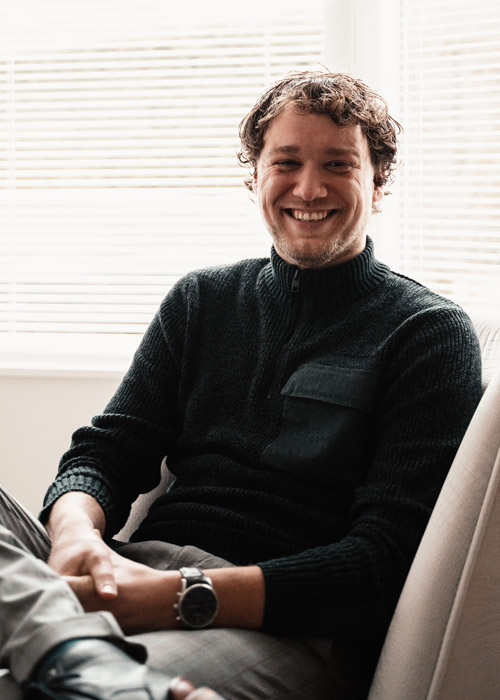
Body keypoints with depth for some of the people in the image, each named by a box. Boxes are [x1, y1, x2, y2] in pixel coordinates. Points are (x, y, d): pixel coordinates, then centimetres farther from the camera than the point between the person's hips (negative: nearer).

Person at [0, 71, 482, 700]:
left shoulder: (431, 333, 5)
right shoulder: (200, 300, 21)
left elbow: (389, 560, -6)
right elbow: (105, 452, 14)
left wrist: (186, 596, -20)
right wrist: (75, 530, -13)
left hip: (293, 625, -5)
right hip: (142, 571, 5)